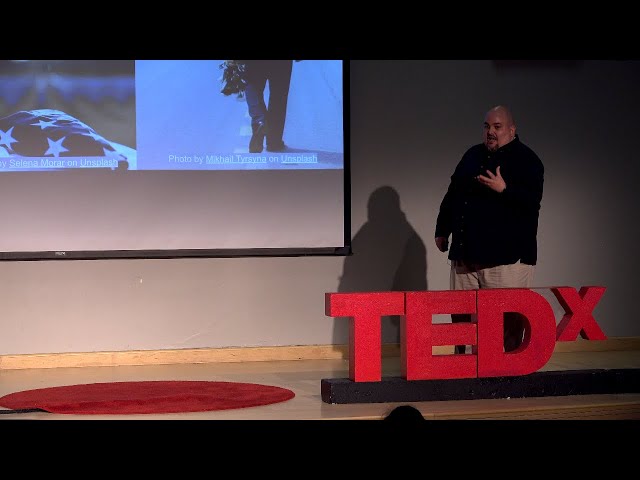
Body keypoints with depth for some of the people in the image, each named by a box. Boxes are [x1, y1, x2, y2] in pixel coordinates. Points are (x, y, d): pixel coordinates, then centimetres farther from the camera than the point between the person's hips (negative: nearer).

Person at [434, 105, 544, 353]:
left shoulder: (527, 160, -2)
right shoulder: (473, 156, 18)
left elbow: (532, 201, -15)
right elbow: (452, 194, 23)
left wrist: (504, 190, -29)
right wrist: (442, 230, 21)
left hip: (507, 255, -6)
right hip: (466, 251, 6)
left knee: (510, 315, -8)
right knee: (460, 312, 10)